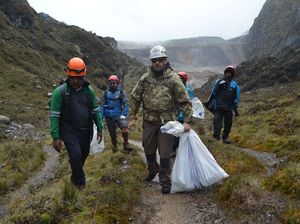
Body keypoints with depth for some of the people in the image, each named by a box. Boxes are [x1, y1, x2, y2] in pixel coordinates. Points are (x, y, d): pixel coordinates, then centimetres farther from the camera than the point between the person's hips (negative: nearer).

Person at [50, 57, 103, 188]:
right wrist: (55, 137, -15)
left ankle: (76, 176, 41)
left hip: (86, 131, 5)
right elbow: (54, 116, -12)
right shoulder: (60, 91, -12)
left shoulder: (89, 90, 2)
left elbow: (95, 111, 8)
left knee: (84, 154, 14)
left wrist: (99, 128, 5)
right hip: (69, 131, -4)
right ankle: (79, 182, 11)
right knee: (76, 155, -14)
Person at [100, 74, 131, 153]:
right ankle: (114, 146, 36)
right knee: (112, 134, 12)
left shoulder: (121, 92, -2)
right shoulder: (106, 93, 5)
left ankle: (126, 142, -4)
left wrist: (124, 115, -14)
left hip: (119, 115, -3)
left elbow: (125, 104, -4)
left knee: (125, 129, -28)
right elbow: (102, 105, 8)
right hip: (109, 117, 3)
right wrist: (101, 116, 2)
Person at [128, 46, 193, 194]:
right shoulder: (145, 78, 1)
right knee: (148, 150, 19)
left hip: (166, 122, -3)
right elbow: (135, 98, 6)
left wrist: (187, 121, -12)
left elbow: (185, 101, -7)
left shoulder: (173, 78, -8)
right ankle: (153, 170, 48)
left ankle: (165, 181, 21)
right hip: (149, 121, 4)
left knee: (164, 154, 4)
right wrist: (132, 117, 1)